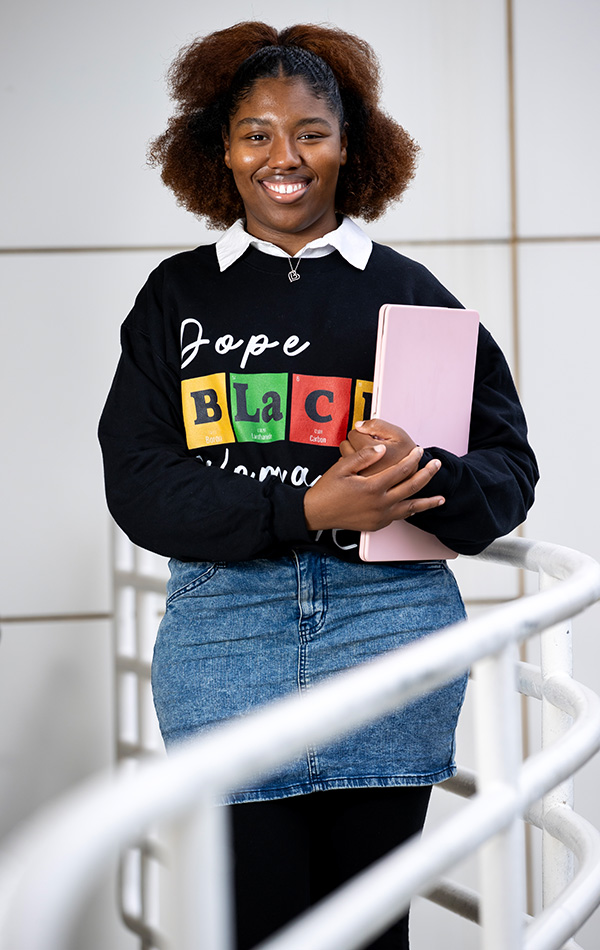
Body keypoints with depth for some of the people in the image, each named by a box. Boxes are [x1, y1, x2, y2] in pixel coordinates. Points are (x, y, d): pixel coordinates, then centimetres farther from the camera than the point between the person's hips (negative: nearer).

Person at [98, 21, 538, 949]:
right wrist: (307, 506, -14)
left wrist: (427, 478, -18)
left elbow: (509, 469, 5)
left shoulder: (406, 290, 8)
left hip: (388, 623, 0)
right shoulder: (178, 294, 9)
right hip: (223, 625, 0)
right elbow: (137, 483, -1)